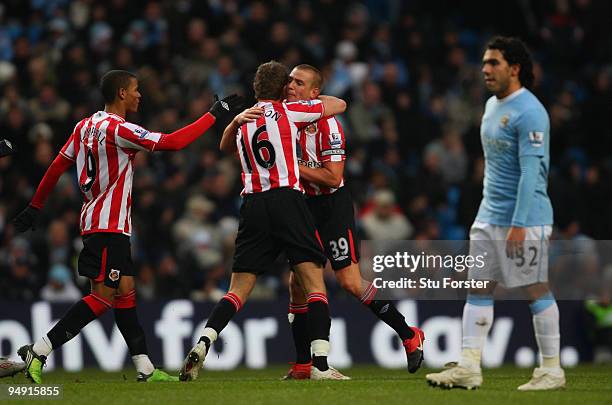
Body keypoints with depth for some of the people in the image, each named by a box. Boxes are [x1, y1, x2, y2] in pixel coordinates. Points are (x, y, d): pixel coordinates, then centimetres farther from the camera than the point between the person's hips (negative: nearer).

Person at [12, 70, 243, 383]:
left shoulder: (85, 126, 10)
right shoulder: (118, 129, -16)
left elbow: (57, 166, 14)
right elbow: (172, 142, -20)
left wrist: (35, 207, 22)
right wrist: (214, 115, -12)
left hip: (95, 222, 10)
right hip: (109, 226, -10)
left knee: (125, 293, 9)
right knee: (103, 297, -10)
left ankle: (145, 369, 10)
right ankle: (38, 352, -13)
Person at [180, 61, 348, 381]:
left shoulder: (241, 123, 19)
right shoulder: (289, 111, 5)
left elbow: (226, 147, 42)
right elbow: (339, 105, 16)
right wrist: (313, 98, 31)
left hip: (252, 206, 4)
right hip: (287, 201, -4)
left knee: (237, 291, 7)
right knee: (315, 285, -3)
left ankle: (202, 345, -14)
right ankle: (320, 365, -14)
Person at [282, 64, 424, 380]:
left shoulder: (327, 125, -17)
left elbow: (333, 178, -21)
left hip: (332, 206, -7)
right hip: (303, 208, 7)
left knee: (350, 283, -10)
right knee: (296, 285, 3)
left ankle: (409, 336, 4)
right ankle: (302, 366, 11)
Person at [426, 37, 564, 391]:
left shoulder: (529, 112, -15)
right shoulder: (492, 105, 14)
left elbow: (530, 172, -20)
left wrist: (519, 224, -24)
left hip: (525, 218, -9)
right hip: (489, 216, 9)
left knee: (536, 290, -3)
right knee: (478, 289, 4)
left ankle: (552, 370, 4)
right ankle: (469, 368, 2)